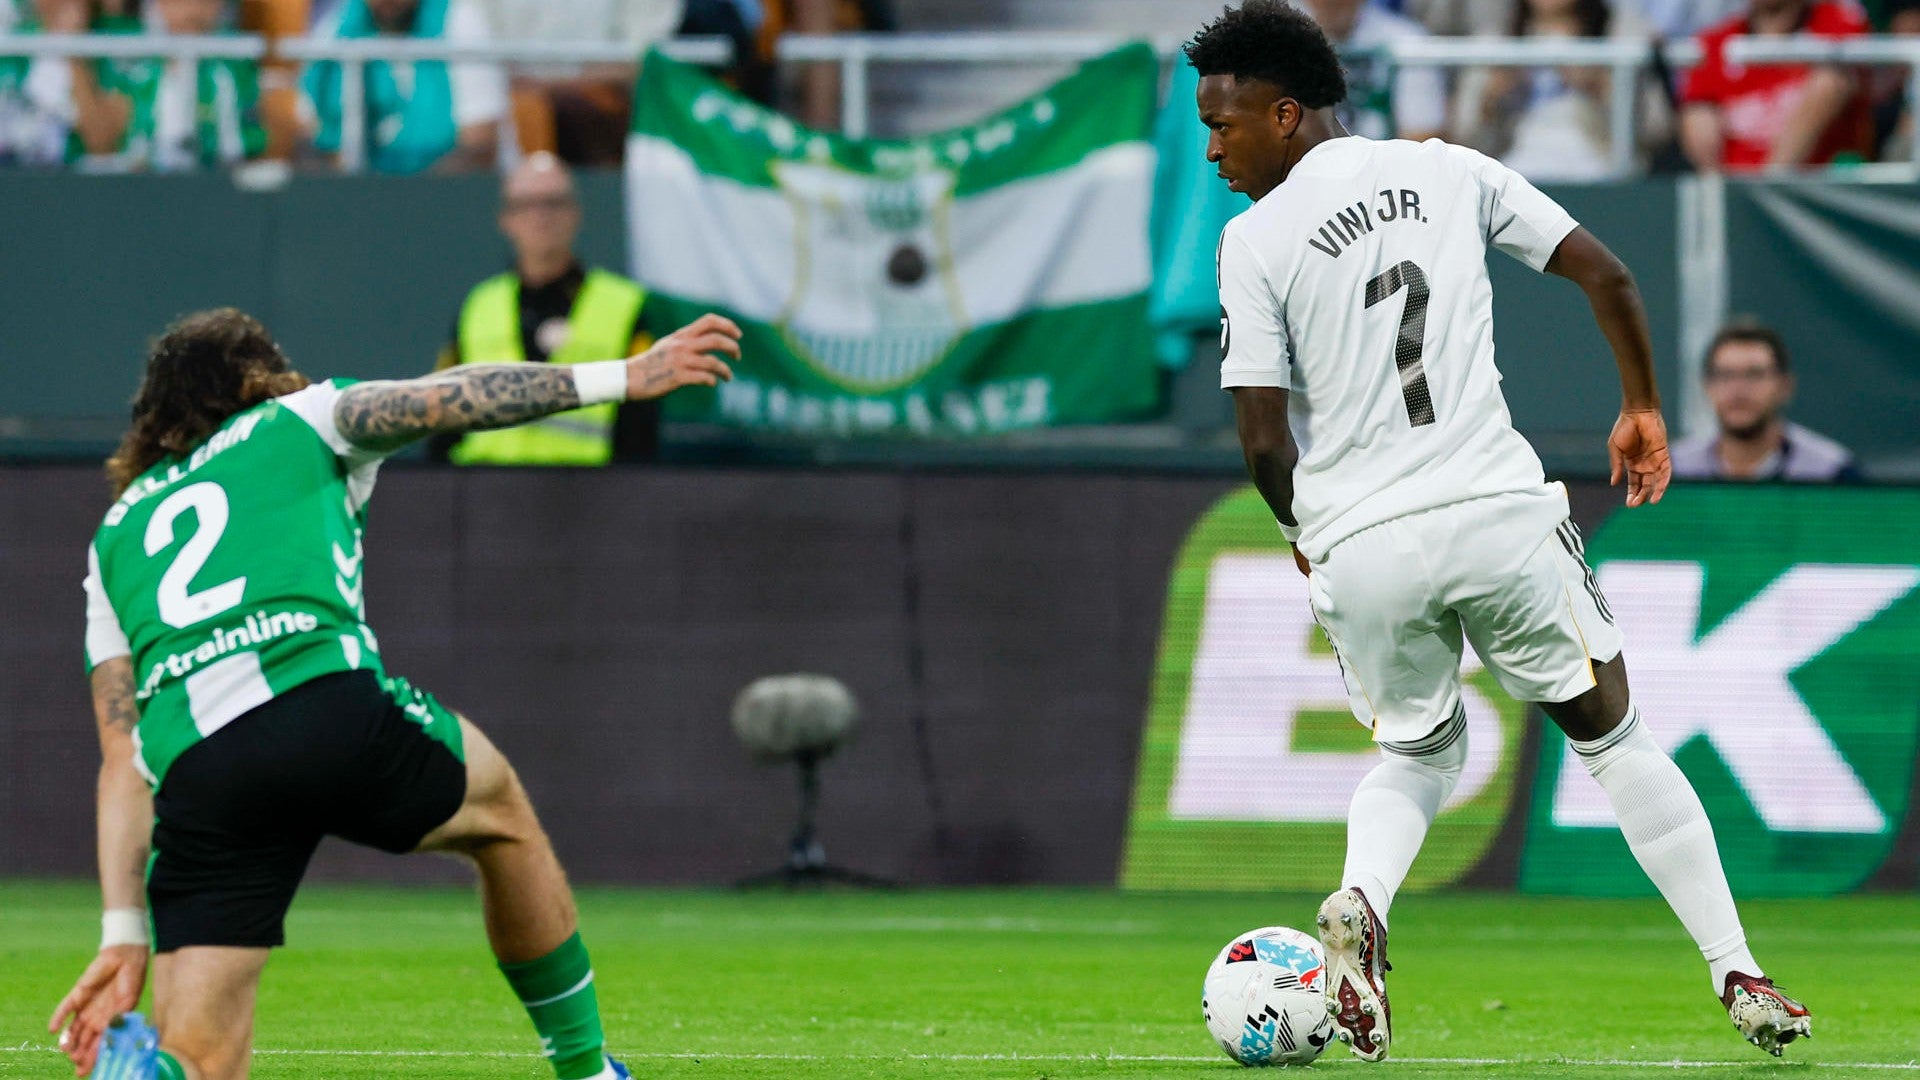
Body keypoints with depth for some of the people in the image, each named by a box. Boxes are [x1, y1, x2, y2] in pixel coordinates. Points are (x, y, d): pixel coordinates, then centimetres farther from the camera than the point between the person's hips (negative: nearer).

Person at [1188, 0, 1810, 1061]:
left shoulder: (1254, 240, -3)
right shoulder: (1449, 171, 6)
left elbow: (1264, 440, -7)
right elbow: (1606, 275, 5)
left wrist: (1303, 531, 13)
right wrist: (1642, 408, 20)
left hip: (1360, 547, -1)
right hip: (1497, 510, 1)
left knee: (1420, 754, 24)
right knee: (1615, 737, 17)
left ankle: (1359, 903, -6)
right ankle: (1740, 978, 12)